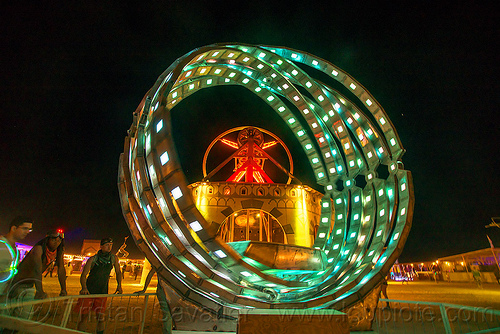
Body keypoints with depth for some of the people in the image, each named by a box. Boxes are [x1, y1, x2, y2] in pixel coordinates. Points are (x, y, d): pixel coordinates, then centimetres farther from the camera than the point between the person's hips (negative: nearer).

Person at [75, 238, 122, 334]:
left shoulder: (113, 258, -2)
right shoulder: (93, 259, -8)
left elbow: (118, 272, 10)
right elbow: (83, 275, -10)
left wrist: (119, 285, 0)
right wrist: (84, 288, -27)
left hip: (102, 292, 1)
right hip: (88, 291, -1)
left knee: (100, 317, 1)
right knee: (84, 316, 0)